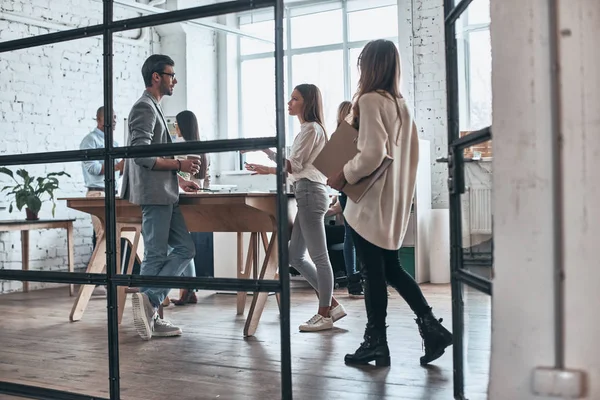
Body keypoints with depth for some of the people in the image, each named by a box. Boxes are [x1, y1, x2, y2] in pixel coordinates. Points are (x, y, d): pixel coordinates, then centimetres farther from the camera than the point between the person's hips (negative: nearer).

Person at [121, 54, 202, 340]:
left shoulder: (154, 108, 21)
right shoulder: (144, 107, -10)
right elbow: (141, 155, -19)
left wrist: (180, 181, 19)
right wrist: (179, 164, -15)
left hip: (165, 195, 10)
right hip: (154, 195, -10)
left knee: (185, 249, 7)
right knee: (156, 256, -5)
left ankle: (150, 308, 5)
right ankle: (149, 300, 3)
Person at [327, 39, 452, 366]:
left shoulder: (369, 100, -13)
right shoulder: (401, 104, 12)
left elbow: (372, 153, -22)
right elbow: (411, 153, 15)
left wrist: (344, 175, -10)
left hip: (371, 201, -8)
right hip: (395, 199, 8)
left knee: (373, 272, 0)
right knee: (390, 268, 15)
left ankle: (376, 343, 8)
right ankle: (431, 327, 10)